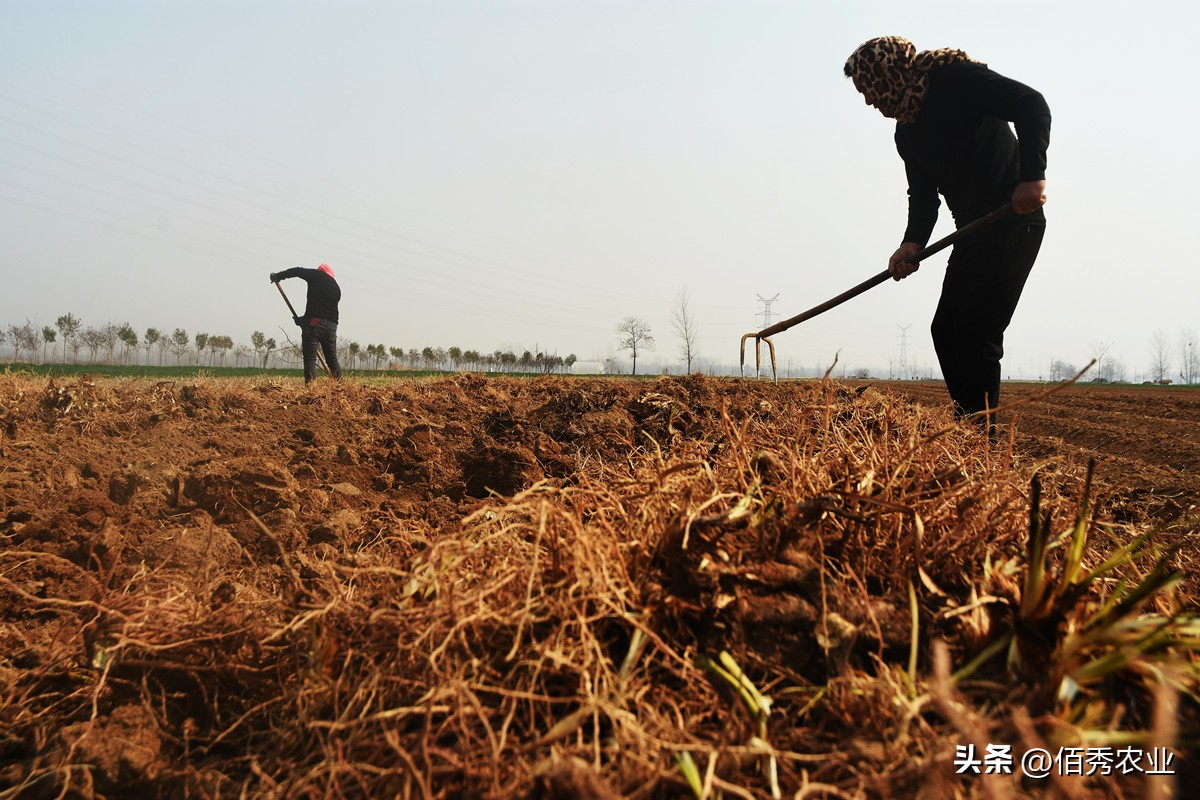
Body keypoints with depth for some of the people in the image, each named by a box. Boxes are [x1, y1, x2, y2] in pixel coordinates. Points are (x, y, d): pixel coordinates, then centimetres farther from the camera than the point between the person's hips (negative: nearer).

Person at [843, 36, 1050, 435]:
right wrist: (912, 242, -7)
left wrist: (1032, 176, -28)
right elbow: (923, 195, 12)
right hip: (974, 230, 9)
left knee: (976, 332, -14)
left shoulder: (955, 77, -10)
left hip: (1014, 221, -9)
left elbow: (1031, 105, -18)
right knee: (945, 329, 8)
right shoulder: (907, 133, 13)